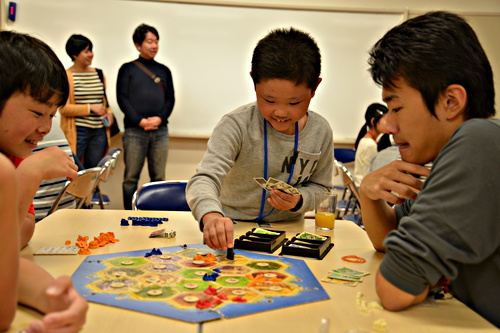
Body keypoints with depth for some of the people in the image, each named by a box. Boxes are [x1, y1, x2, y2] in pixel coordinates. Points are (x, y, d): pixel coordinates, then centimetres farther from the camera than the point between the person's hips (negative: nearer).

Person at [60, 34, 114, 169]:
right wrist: (90, 108, -18)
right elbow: (64, 108, -11)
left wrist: (109, 112, 5)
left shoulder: (98, 74, 12)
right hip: (77, 131, -5)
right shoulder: (67, 76, -6)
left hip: (99, 131, 6)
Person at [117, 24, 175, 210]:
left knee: (159, 177, 3)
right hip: (134, 130, -2)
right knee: (131, 177, -1)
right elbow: (122, 98, -1)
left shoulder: (164, 70, 16)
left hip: (160, 130, 3)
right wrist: (139, 120, -12)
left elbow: (170, 99, 11)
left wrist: (160, 118, -7)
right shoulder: (127, 69, 7)